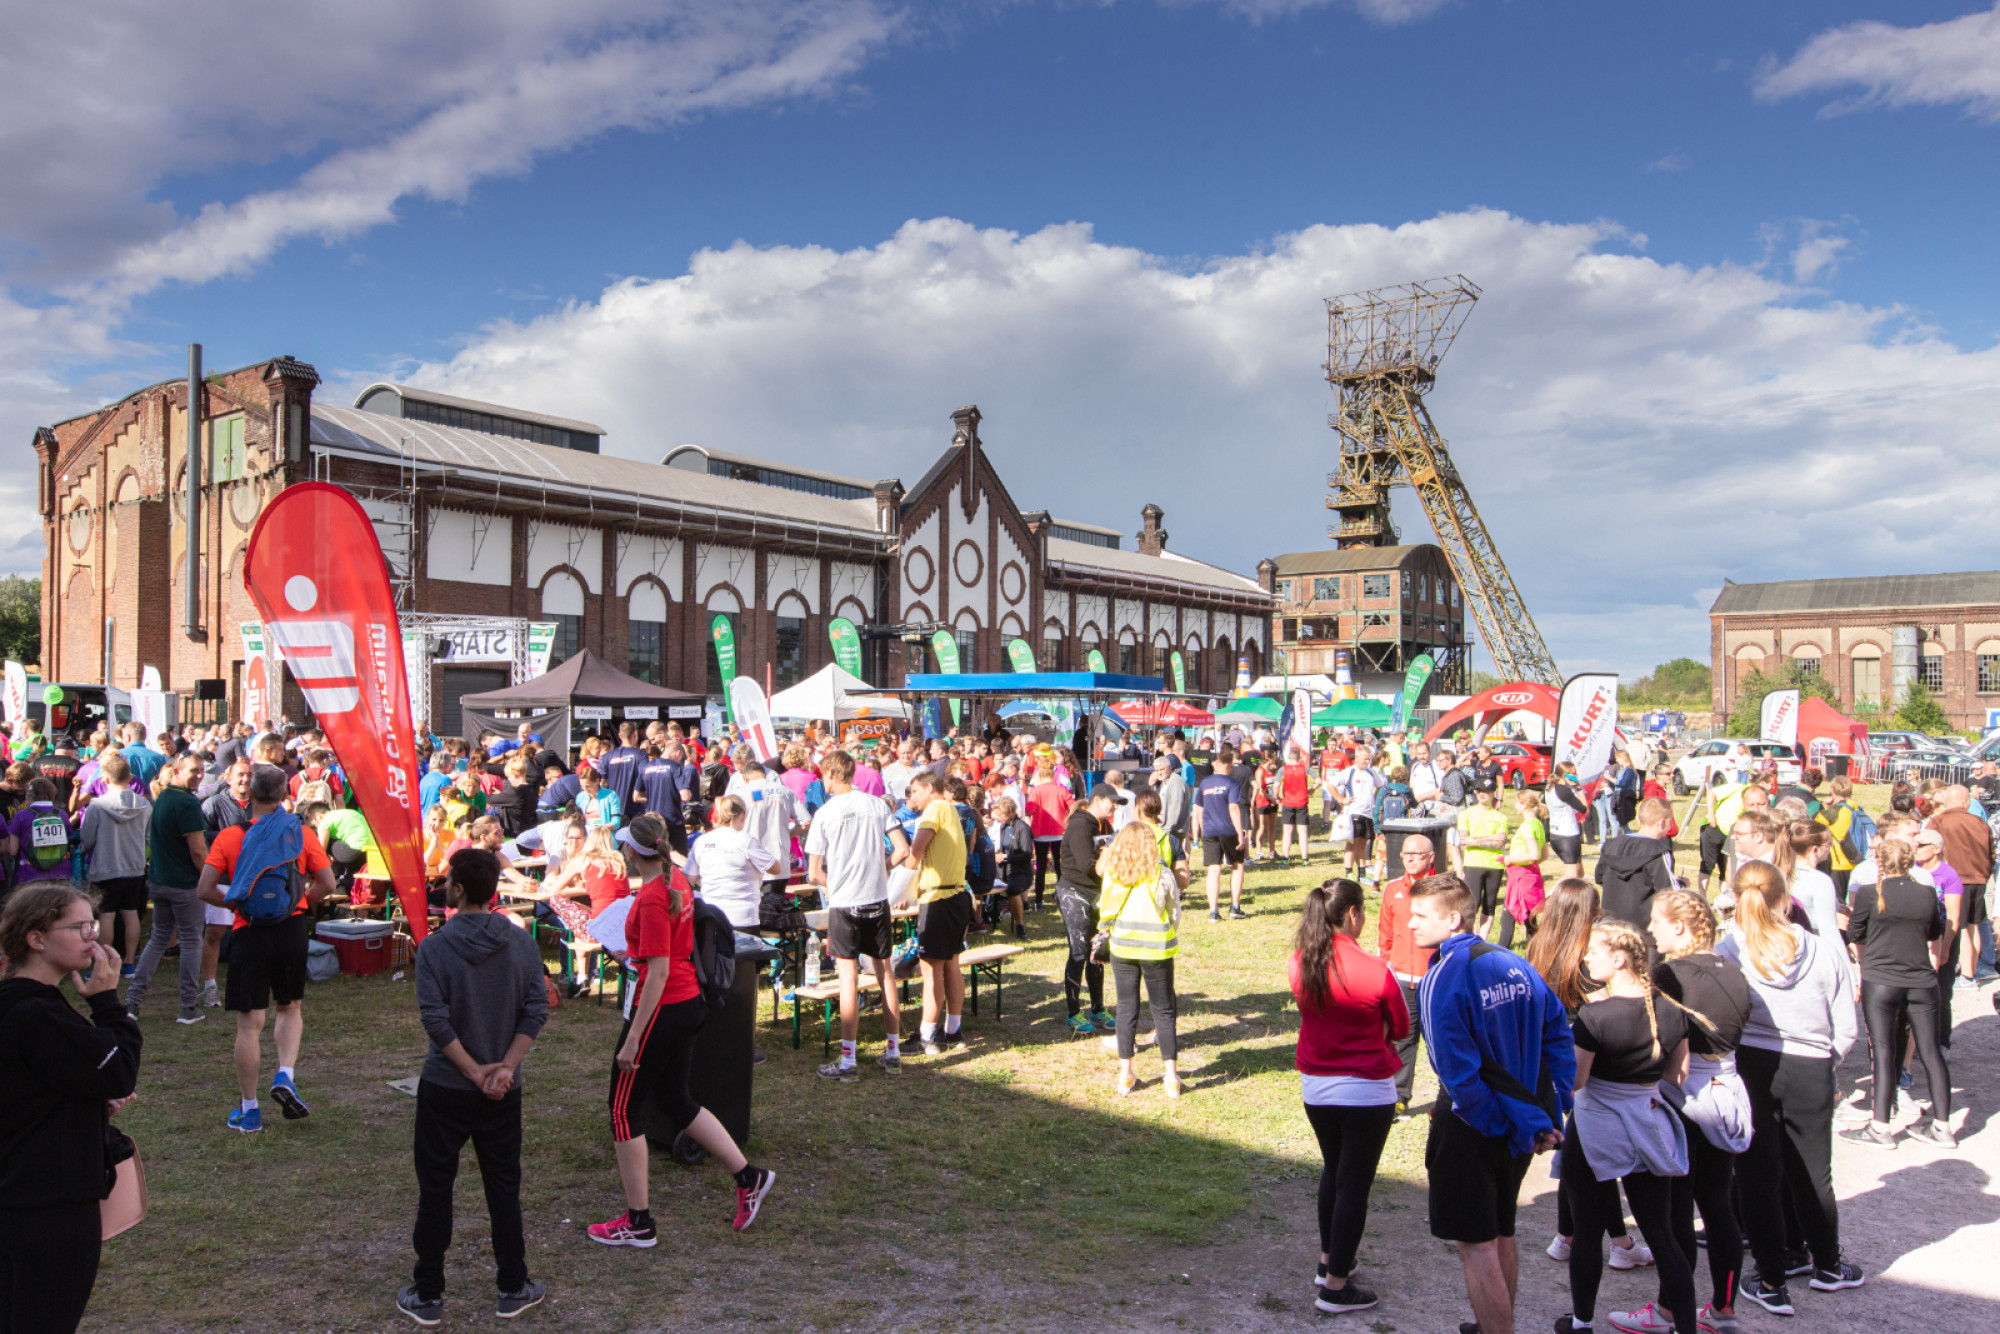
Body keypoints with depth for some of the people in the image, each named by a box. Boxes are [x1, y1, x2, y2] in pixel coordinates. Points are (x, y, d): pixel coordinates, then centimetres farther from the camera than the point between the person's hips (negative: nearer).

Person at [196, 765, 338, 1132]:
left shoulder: (230, 837, -3)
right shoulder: (301, 833, -1)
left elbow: (205, 889, -6)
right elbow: (327, 884, 0)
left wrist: (236, 903, 10)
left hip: (250, 932, -1)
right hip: (293, 928, 1)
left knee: (249, 1023, 5)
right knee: (290, 1008, 22)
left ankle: (249, 1110, 13)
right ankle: (285, 1075, 2)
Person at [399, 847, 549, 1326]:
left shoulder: (435, 947, -13)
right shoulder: (521, 943, -4)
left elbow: (435, 1020, -17)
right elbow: (536, 1010, -7)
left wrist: (475, 1071, -11)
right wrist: (506, 1067, -8)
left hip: (444, 1089, -2)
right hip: (503, 1092, 3)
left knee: (435, 1190, 11)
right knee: (504, 1188, 13)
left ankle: (428, 1295, 20)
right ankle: (513, 1289, 21)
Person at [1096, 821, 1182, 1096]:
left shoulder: (1111, 873, -5)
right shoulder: (1161, 874, -11)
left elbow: (1104, 911, 7)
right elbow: (1175, 913, -1)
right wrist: (1172, 940, 16)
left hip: (1122, 947, 2)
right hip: (1157, 949, -2)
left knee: (1126, 1009, 10)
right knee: (1163, 1011, 8)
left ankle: (1125, 1074, 13)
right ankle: (1171, 1076, 9)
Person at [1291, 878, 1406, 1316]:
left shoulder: (1299, 964, -7)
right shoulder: (1374, 971, -21)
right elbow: (1401, 1029, -5)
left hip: (1314, 1086, 5)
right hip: (1366, 1091, -5)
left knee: (1332, 1171, 24)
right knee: (1354, 1184, 6)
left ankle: (1329, 1262, 35)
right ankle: (1336, 1287, 12)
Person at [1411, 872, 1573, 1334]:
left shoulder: (1441, 981, -21)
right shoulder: (1514, 964, 1)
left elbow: (1459, 1074, -23)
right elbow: (1559, 1038, 4)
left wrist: (1512, 1127, -12)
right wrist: (1550, 1117, 5)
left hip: (1473, 1128, -8)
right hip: (1523, 1121, 8)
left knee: (1477, 1248, 3)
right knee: (1501, 1235, 22)